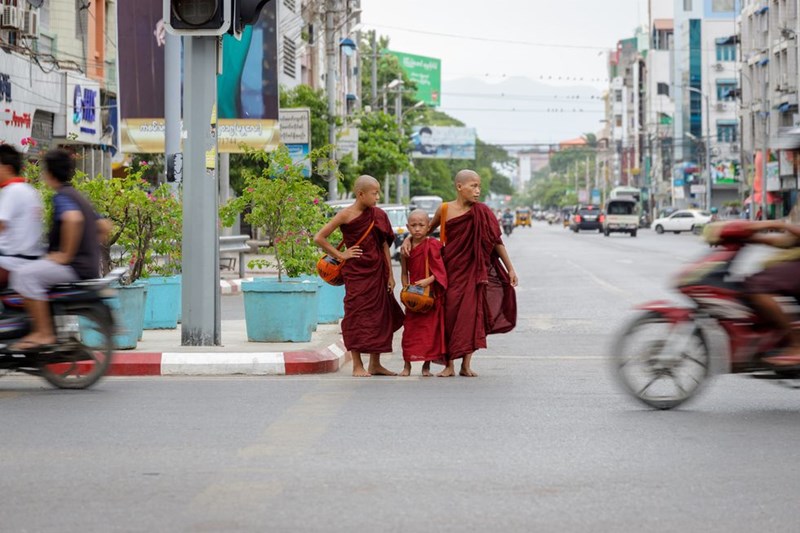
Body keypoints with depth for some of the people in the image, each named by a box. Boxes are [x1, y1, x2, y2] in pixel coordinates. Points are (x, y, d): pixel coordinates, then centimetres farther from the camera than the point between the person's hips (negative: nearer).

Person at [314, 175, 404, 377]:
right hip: (356, 272, -5)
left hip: (377, 271, 6)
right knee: (357, 314, -3)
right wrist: (340, 255, -6)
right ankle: (357, 366, 2)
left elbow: (384, 246, 10)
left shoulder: (378, 215, 7)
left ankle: (375, 364, 17)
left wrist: (390, 275, 7)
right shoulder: (346, 215, -8)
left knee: (379, 315, 8)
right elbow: (319, 238, -8)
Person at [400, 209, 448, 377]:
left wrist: (428, 281, -24)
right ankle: (407, 365, 10)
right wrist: (406, 288, -2)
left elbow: (440, 270, -10)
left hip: (431, 294, -3)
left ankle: (426, 365, 11)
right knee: (410, 328, 2)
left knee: (430, 328, 2)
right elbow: (404, 272, 12)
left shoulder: (432, 245, -8)